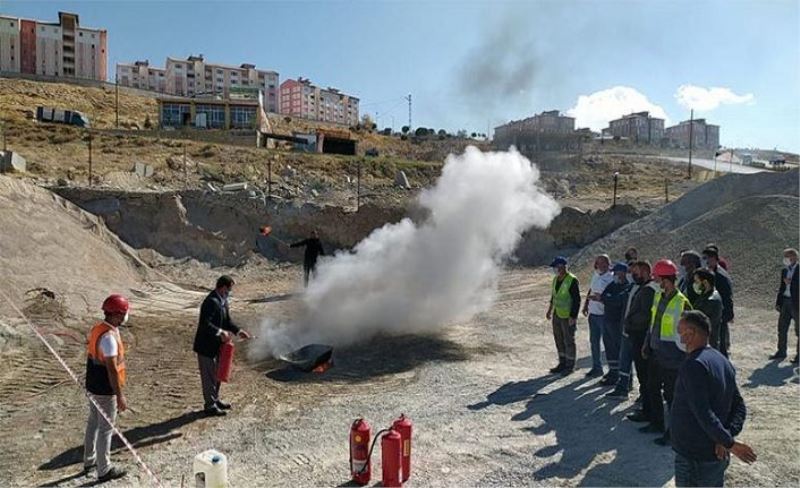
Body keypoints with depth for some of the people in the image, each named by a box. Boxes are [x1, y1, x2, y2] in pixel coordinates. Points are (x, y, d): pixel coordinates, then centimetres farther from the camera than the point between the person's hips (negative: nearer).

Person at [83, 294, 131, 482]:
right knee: (105, 428, 2)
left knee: (93, 423, 21)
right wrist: (120, 396, -21)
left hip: (93, 386, 10)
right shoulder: (109, 337, -27)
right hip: (105, 391, -9)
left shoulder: (97, 329, 4)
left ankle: (90, 460, 37)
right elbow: (112, 369, -26)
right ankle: (104, 470, 14)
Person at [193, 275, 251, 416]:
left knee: (216, 374, 21)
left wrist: (238, 331, 1)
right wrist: (221, 332, -36)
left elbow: (227, 321, 12)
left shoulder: (223, 300, 5)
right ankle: (210, 406, 16)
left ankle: (215, 400, 36)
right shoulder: (211, 302, -24)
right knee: (209, 376, 4)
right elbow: (205, 324, -32)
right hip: (206, 346, -10)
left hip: (216, 345, 10)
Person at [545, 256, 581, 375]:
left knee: (569, 341, 3)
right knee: (558, 339, 15)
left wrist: (573, 316, -20)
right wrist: (550, 310, 21)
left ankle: (570, 365, 17)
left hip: (568, 316, -8)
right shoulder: (556, 279, 7)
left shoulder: (572, 280, -19)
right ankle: (562, 363, 28)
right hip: (557, 315, 8)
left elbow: (577, 300, -18)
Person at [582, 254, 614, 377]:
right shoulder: (595, 275, 9)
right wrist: (586, 305, 12)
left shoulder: (611, 277, -13)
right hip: (593, 313, 8)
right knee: (594, 341, 15)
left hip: (604, 314, -8)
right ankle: (597, 367, 28)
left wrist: (599, 298, -28)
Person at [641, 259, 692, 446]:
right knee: (652, 389, 18)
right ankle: (657, 423, 34)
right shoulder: (658, 296, 4)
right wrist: (647, 344, 17)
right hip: (655, 353, 8)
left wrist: (682, 354, -15)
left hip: (671, 356, -8)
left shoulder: (681, 302, -20)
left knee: (671, 394, 4)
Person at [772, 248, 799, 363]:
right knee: (782, 328, 11)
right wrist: (778, 302, 12)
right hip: (785, 301, 7)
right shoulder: (784, 270, 11)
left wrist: (790, 282, -19)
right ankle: (781, 351, 21)